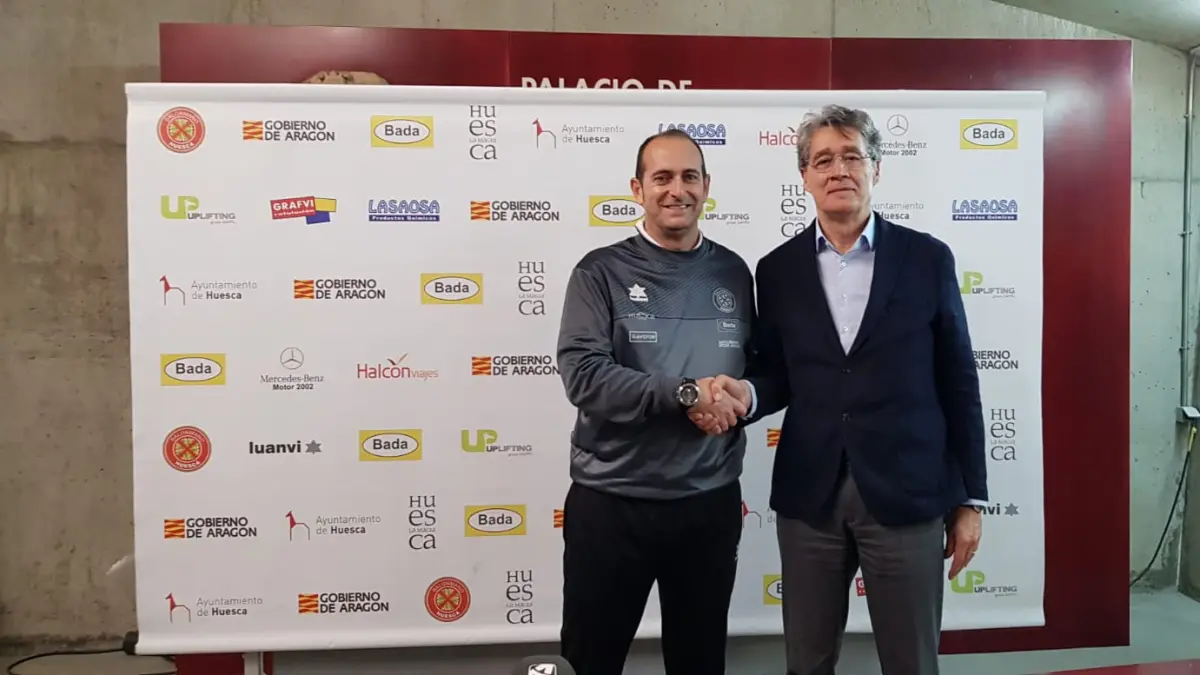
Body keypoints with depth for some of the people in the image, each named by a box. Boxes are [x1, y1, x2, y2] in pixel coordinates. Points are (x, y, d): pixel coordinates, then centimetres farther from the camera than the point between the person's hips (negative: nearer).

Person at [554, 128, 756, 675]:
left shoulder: (733, 272, 5)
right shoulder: (601, 272, -6)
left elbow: (756, 365, 14)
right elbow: (583, 374, -17)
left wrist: (741, 396, -8)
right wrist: (686, 393, -22)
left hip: (711, 500, 3)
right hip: (611, 501, -3)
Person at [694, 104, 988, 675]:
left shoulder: (928, 258, 0)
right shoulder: (777, 270, 4)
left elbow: (958, 383, 2)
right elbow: (777, 377, 8)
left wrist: (969, 498, 2)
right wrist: (746, 392, -16)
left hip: (907, 493, -1)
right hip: (808, 494, 2)